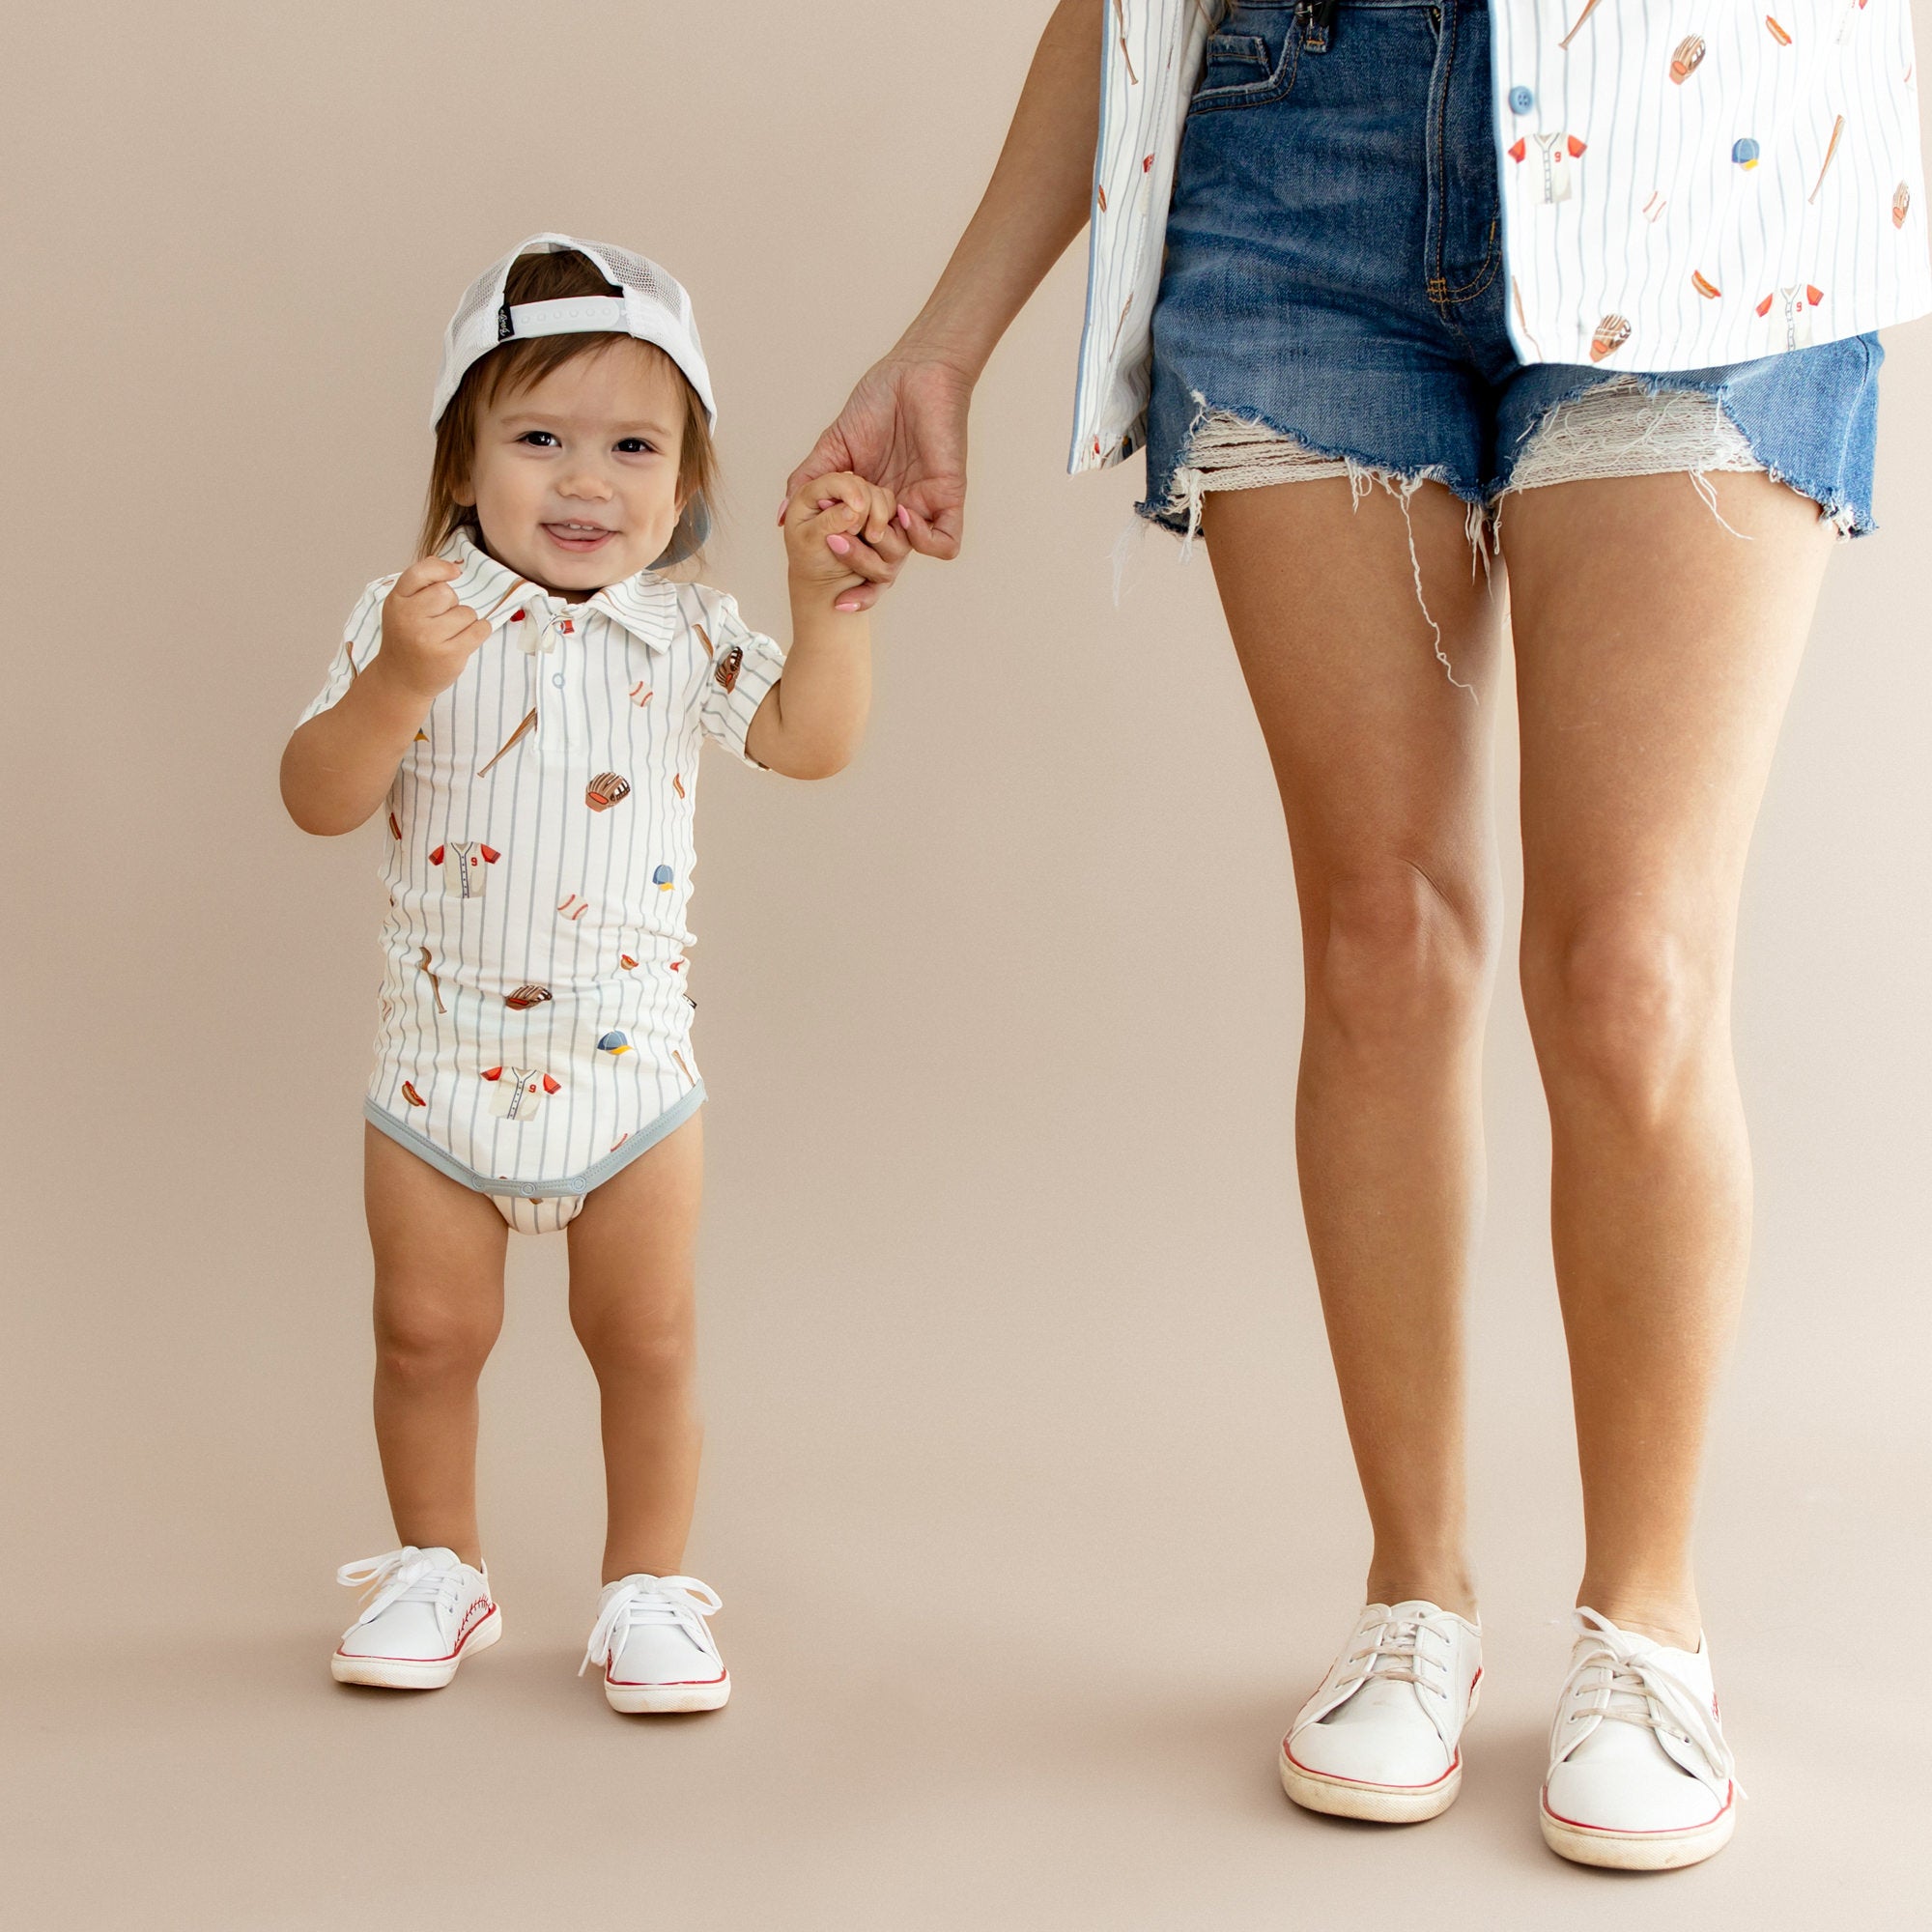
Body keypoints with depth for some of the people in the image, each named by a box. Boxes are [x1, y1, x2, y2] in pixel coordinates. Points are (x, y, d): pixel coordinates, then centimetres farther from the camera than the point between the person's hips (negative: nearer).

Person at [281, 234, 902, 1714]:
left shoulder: (683, 633, -1)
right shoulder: (412, 615, -6)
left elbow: (810, 740, -9)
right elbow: (319, 801, -12)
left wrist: (827, 595, -20)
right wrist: (398, 682, -28)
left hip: (630, 1065, 1)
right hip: (442, 1068, 0)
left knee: (647, 1341, 7)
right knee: (429, 1331, 10)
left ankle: (651, 1585, 23)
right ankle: (439, 1566, 30)